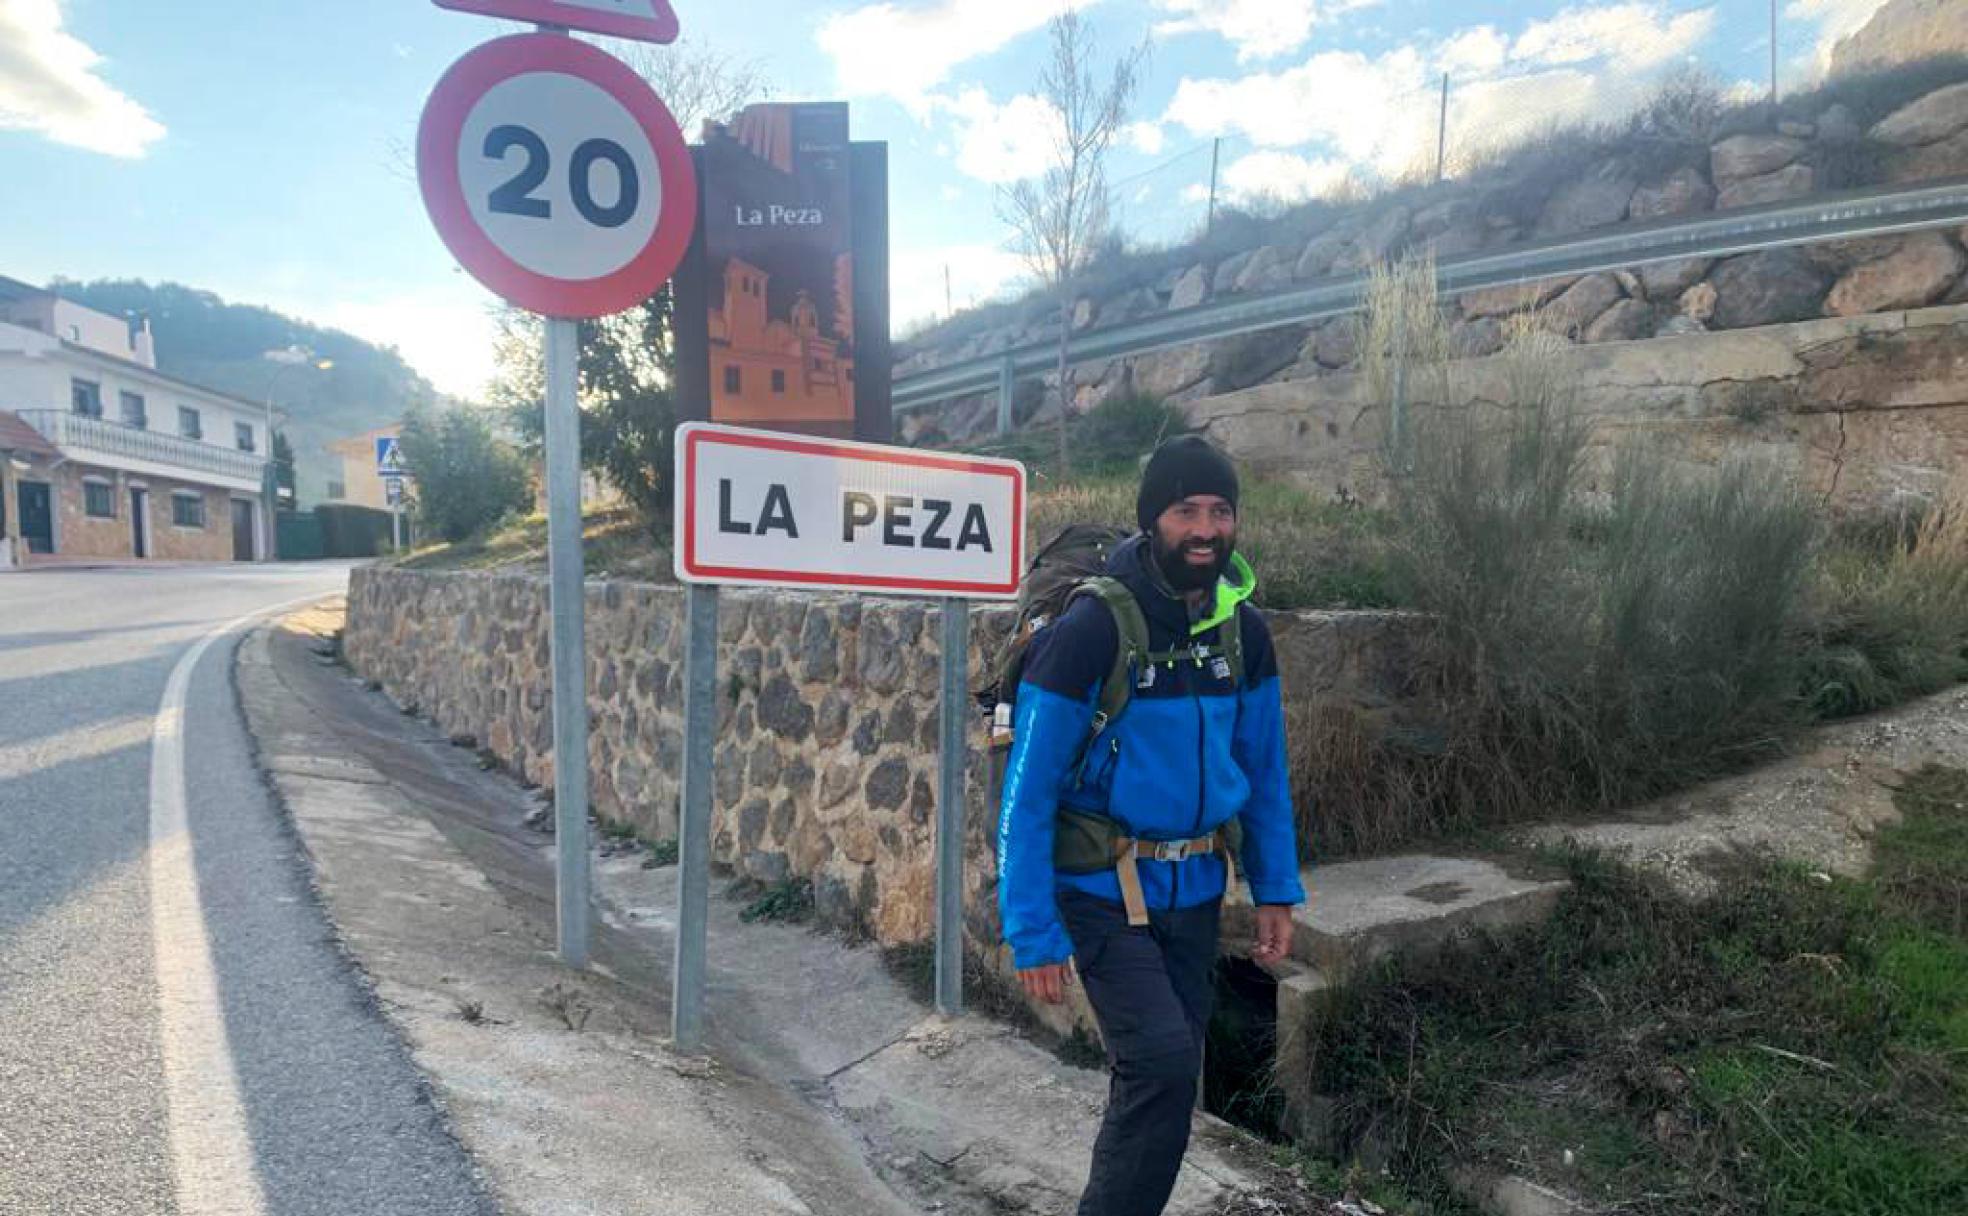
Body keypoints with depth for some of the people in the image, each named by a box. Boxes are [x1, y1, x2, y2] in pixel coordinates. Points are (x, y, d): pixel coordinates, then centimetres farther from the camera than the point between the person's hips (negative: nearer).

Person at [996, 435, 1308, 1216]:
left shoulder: (1243, 630, 1)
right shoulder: (1091, 630, -18)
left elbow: (1263, 770, 11)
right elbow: (1028, 794, -15)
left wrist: (1277, 890, 7)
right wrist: (1033, 935, -16)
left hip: (1196, 890, 6)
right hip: (1104, 890, -6)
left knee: (1167, 1074, 12)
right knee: (1163, 1060, -16)